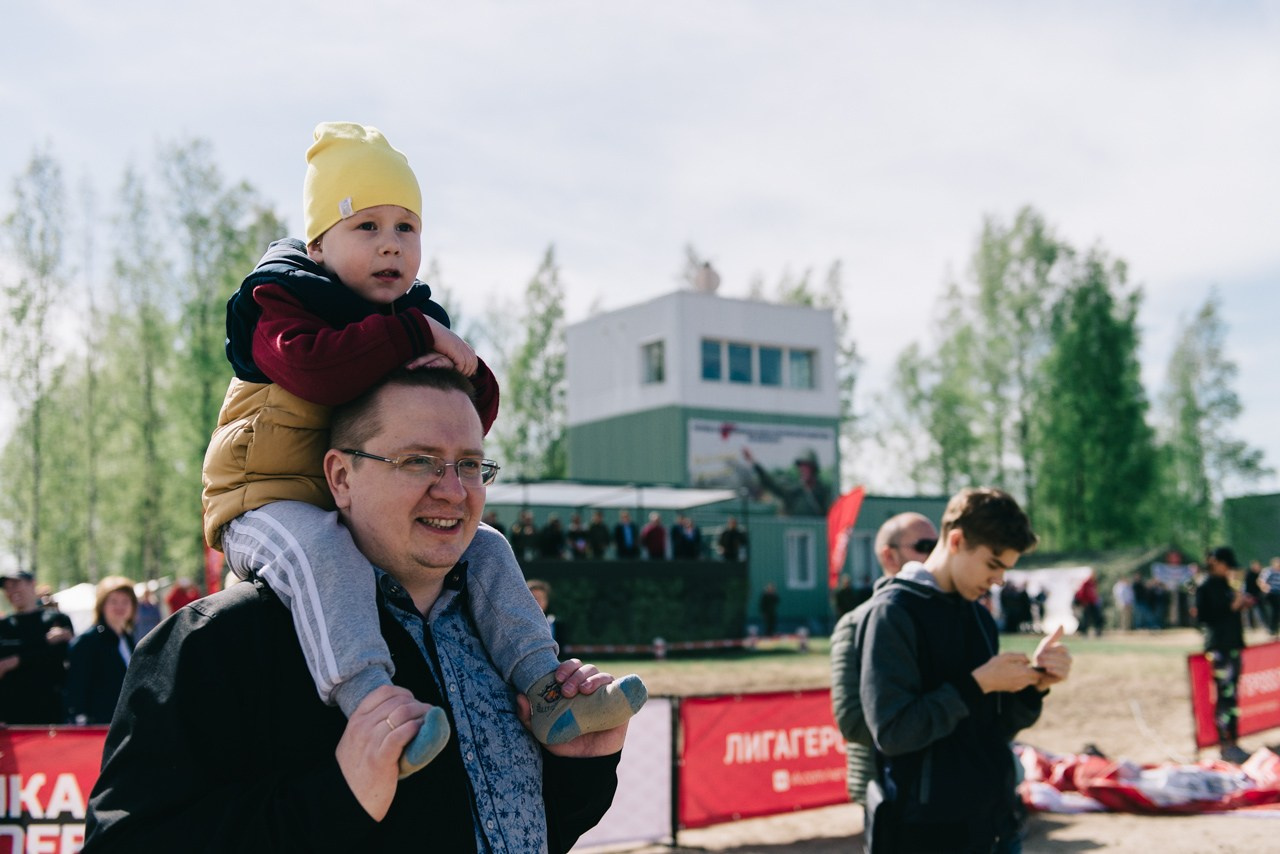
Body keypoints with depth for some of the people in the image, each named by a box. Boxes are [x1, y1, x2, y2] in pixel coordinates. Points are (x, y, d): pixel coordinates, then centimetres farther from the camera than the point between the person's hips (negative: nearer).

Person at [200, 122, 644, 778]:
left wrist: (461, 377, -17)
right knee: (321, 549, -39)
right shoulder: (279, 302, -5)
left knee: (483, 548, -3)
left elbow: (472, 421, 7)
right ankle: (368, 701, -52)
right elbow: (311, 367, -28)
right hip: (272, 504, -6)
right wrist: (415, 334, -22)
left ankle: (544, 690, -7)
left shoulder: (420, 319, 14)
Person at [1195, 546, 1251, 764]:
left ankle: (1232, 743, 16)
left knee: (1232, 697, 10)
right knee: (1225, 696, -8)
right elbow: (1202, 617, -16)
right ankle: (1224, 746, -3)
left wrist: (1242, 604, 4)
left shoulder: (1224, 585, 15)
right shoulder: (1204, 587, -8)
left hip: (1232, 645, 8)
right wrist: (1232, 607, -17)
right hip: (1218, 647, -8)